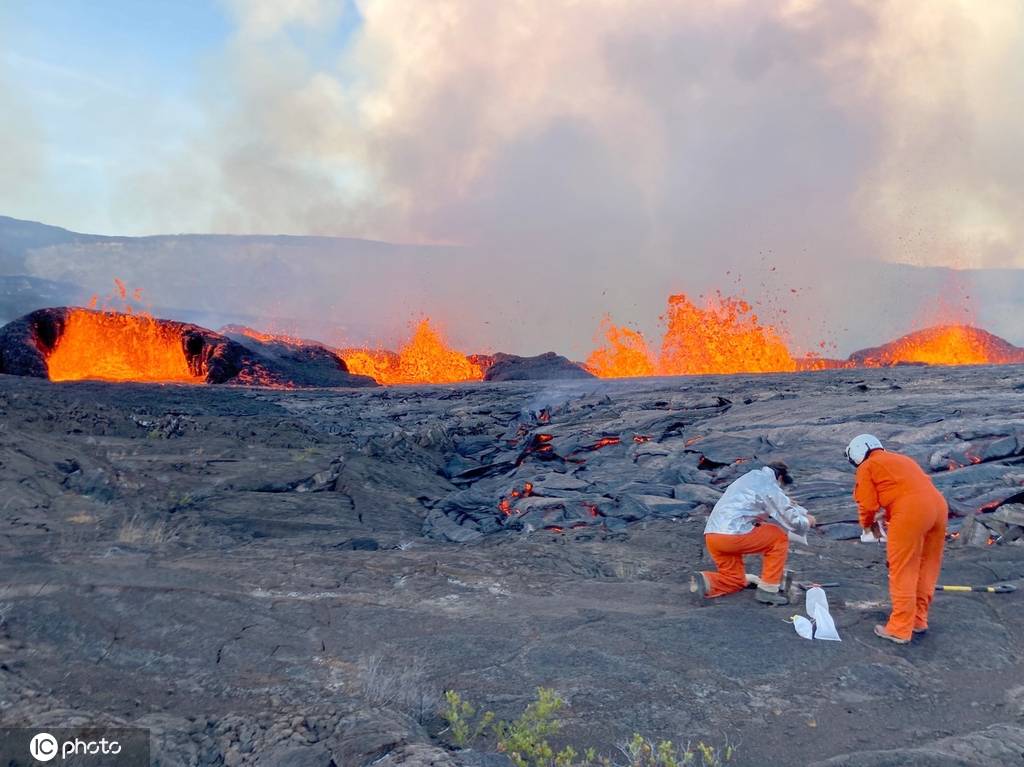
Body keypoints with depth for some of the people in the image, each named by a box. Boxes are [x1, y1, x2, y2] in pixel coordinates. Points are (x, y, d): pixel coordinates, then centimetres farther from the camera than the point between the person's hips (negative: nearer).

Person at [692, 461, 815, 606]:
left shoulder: (751, 477, 24)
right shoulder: (770, 487, -1)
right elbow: (793, 521, 5)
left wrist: (804, 513, 38)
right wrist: (807, 522, 26)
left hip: (711, 536, 8)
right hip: (733, 535, -8)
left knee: (736, 581, 23)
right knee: (780, 537, 13)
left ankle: (705, 581, -5)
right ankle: (768, 590, 10)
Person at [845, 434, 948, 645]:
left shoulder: (867, 467, 8)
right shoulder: (902, 459, 30)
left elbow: (867, 505, 3)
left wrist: (868, 524, 22)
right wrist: (889, 518, 31)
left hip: (911, 513, -8)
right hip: (939, 505, 8)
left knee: (903, 572, 2)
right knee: (926, 568, 18)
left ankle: (900, 629, 8)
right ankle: (919, 621, 29)